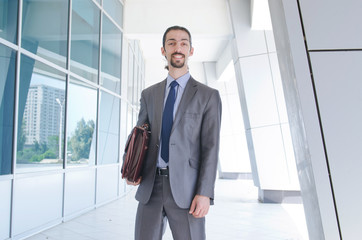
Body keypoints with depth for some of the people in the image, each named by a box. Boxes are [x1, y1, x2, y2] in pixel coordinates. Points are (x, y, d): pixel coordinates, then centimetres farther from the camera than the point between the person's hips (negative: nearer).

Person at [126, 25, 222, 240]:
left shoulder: (208, 96, 1)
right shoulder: (149, 94, 12)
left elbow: (211, 147, -4)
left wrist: (205, 193, -12)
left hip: (186, 189, -3)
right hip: (150, 187, 3)